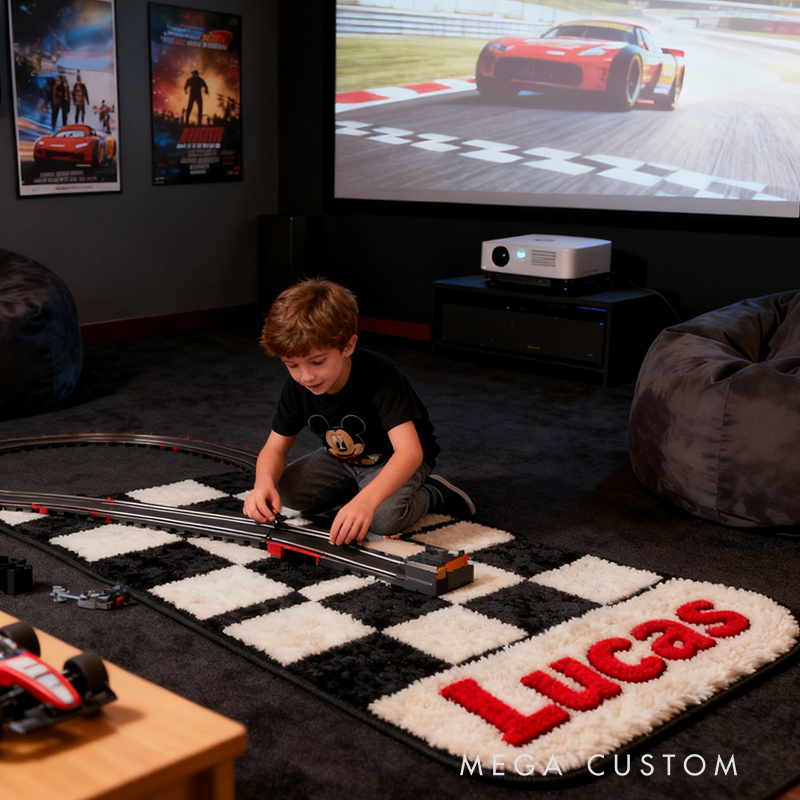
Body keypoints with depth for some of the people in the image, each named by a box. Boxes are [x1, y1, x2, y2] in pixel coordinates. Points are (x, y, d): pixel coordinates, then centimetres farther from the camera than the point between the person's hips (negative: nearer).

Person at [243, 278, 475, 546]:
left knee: (383, 517, -34)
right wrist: (264, 484, -33)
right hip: (344, 460, 6)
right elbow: (275, 448, -7)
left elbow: (410, 451, -44)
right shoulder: (297, 386, -17)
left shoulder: (380, 376, -35)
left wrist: (366, 500, -62)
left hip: (397, 461, -6)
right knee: (286, 490, -15)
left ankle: (434, 494, -3)